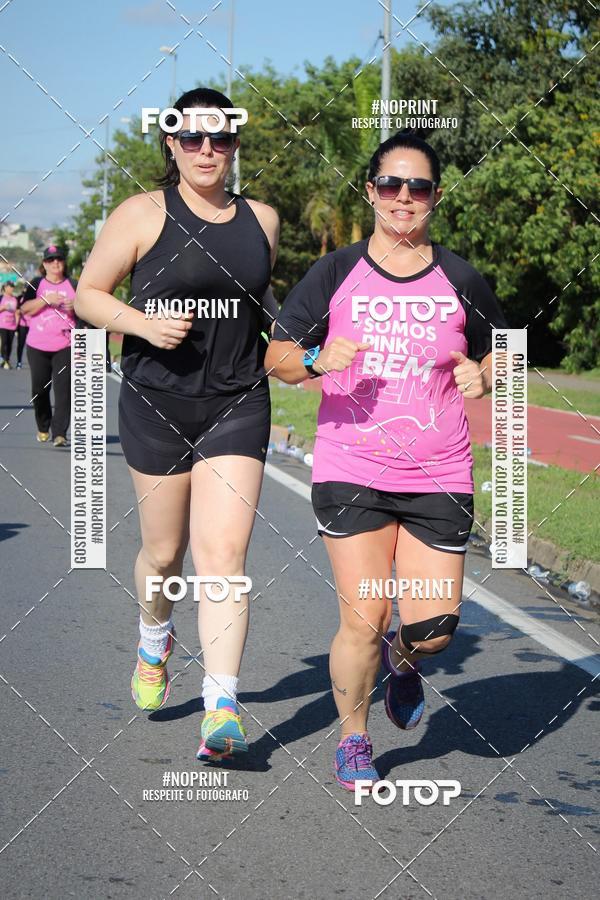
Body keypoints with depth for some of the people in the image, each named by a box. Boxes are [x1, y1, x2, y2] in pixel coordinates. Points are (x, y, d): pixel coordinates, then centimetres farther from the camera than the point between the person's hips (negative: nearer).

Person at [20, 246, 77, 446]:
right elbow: (25, 308, -6)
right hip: (37, 346, 1)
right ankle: (43, 428, 25)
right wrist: (46, 299, -18)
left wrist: (75, 307, -10)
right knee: (39, 389, 6)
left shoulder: (74, 285, 9)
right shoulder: (36, 284, 8)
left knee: (63, 389, -10)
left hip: (65, 346, -1)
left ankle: (59, 433, -12)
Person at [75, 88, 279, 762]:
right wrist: (143, 323, -17)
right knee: (164, 551, 11)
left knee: (224, 552, -11)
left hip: (237, 406, 1)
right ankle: (154, 644, 44)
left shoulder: (261, 221, 9)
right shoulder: (143, 215, -3)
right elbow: (87, 294, 0)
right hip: (157, 402, -1)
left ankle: (222, 709, -16)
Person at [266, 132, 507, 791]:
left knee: (433, 627, -1)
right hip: (351, 471, -1)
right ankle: (353, 738, 21)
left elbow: (498, 357, 17)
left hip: (439, 480, 2)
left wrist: (480, 378, -7)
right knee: (362, 620, -5)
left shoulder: (460, 281, 6)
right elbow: (277, 356, 5)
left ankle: (402, 658, 38)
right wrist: (316, 360, -17)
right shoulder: (335, 274, 2)